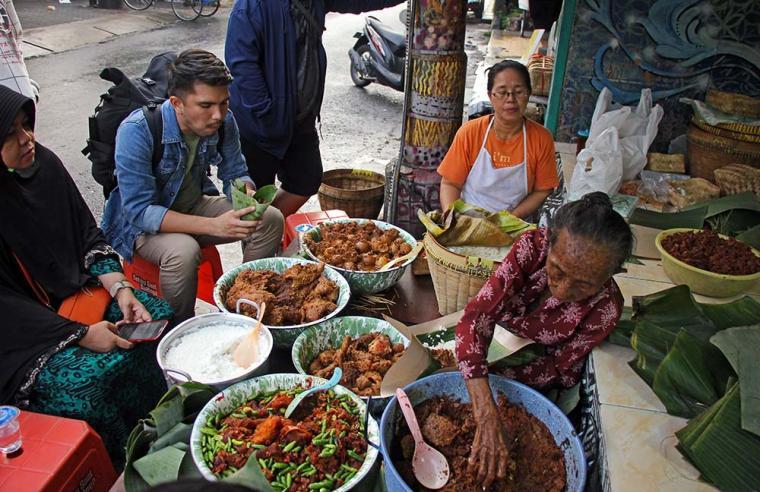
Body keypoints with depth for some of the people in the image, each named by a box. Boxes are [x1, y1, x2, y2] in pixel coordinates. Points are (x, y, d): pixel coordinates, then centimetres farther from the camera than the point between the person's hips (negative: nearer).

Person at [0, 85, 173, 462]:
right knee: (92, 377, -26)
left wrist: (120, 288, -9)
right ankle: (121, 464, 2)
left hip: (77, 291, 7)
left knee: (158, 316, -8)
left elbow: (89, 235, 5)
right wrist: (82, 335, -21)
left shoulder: (43, 164, -3)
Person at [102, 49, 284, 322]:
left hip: (194, 206, 5)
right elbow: (140, 212, -30)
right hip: (141, 221, -5)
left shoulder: (223, 121, -14)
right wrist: (212, 225, -39)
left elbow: (236, 174, -1)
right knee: (183, 250, -37)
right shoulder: (136, 131, -29)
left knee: (271, 219, -13)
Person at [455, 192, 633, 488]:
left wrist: (499, 377, -26)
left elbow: (559, 368, -14)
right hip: (490, 341, 2)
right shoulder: (533, 247, -30)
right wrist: (487, 417, -48)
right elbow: (476, 317, -38)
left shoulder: (605, 308, -29)